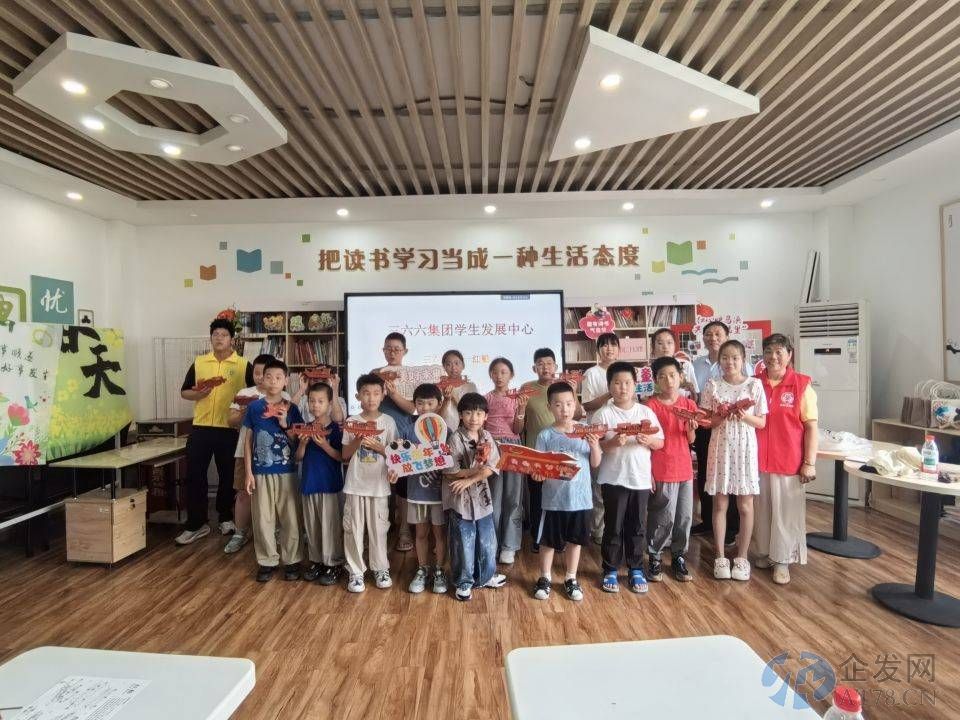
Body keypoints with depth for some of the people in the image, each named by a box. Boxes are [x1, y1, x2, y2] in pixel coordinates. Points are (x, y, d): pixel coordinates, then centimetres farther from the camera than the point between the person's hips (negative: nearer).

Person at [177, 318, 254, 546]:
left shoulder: (244, 365, 0)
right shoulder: (198, 363, 8)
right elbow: (184, 392, 11)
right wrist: (198, 394, -10)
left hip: (230, 429, -2)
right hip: (200, 428, 2)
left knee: (227, 477, 10)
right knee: (195, 476, 3)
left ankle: (226, 518, 28)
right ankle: (196, 524, 15)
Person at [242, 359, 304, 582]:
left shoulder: (291, 408, -1)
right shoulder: (254, 407, 0)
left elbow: (300, 440, 1)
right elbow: (248, 441, 3)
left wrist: (284, 424, -16)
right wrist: (248, 472, -1)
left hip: (287, 472, 0)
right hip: (261, 472, 1)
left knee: (290, 518, 7)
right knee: (263, 519, 9)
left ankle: (291, 560, 20)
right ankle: (267, 561, 24)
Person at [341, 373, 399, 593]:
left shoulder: (388, 422, -3)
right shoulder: (352, 422, -1)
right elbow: (345, 455, 2)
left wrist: (376, 445, -16)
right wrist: (357, 441, -16)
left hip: (379, 484, 0)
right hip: (355, 484, 1)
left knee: (378, 527, 9)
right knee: (354, 528, 7)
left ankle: (381, 569, 25)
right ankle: (356, 571, 21)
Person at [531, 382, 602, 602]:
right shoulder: (545, 435, -9)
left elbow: (595, 464, 1)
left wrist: (595, 446, -17)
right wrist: (537, 474, -28)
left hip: (580, 498, 2)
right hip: (553, 499, -1)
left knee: (575, 540, 16)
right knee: (548, 541, 12)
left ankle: (571, 579, 34)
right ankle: (545, 578, 33)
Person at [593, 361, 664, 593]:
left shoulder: (646, 412, 3)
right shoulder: (603, 413, -5)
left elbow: (660, 442, 5)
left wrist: (648, 440, -16)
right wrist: (613, 443, -24)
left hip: (640, 478, 3)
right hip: (613, 478, -2)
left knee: (636, 527, 13)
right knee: (613, 526, 7)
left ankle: (636, 570, 29)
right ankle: (610, 571, 22)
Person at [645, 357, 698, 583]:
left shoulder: (689, 404, 4)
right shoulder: (651, 405, -9)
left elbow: (690, 440, 10)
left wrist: (691, 428, -12)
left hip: (684, 469, 5)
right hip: (661, 471, -5)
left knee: (684, 517, 12)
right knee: (663, 518, 1)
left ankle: (679, 557, 28)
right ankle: (654, 558, 18)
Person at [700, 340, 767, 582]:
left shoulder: (754, 385, 0)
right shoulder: (712, 385, 1)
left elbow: (762, 422, 2)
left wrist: (745, 417, -17)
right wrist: (721, 417, -17)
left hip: (745, 448, 0)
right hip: (720, 448, 0)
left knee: (745, 505, 6)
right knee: (719, 504, 6)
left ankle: (742, 556, 20)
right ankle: (720, 557, 17)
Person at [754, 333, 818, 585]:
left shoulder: (802, 385, -4)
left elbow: (811, 426, -5)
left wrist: (810, 463, -8)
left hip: (789, 460, -2)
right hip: (758, 459, 3)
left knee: (786, 510, 7)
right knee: (762, 508, 13)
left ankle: (782, 560, 19)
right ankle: (764, 552, 28)